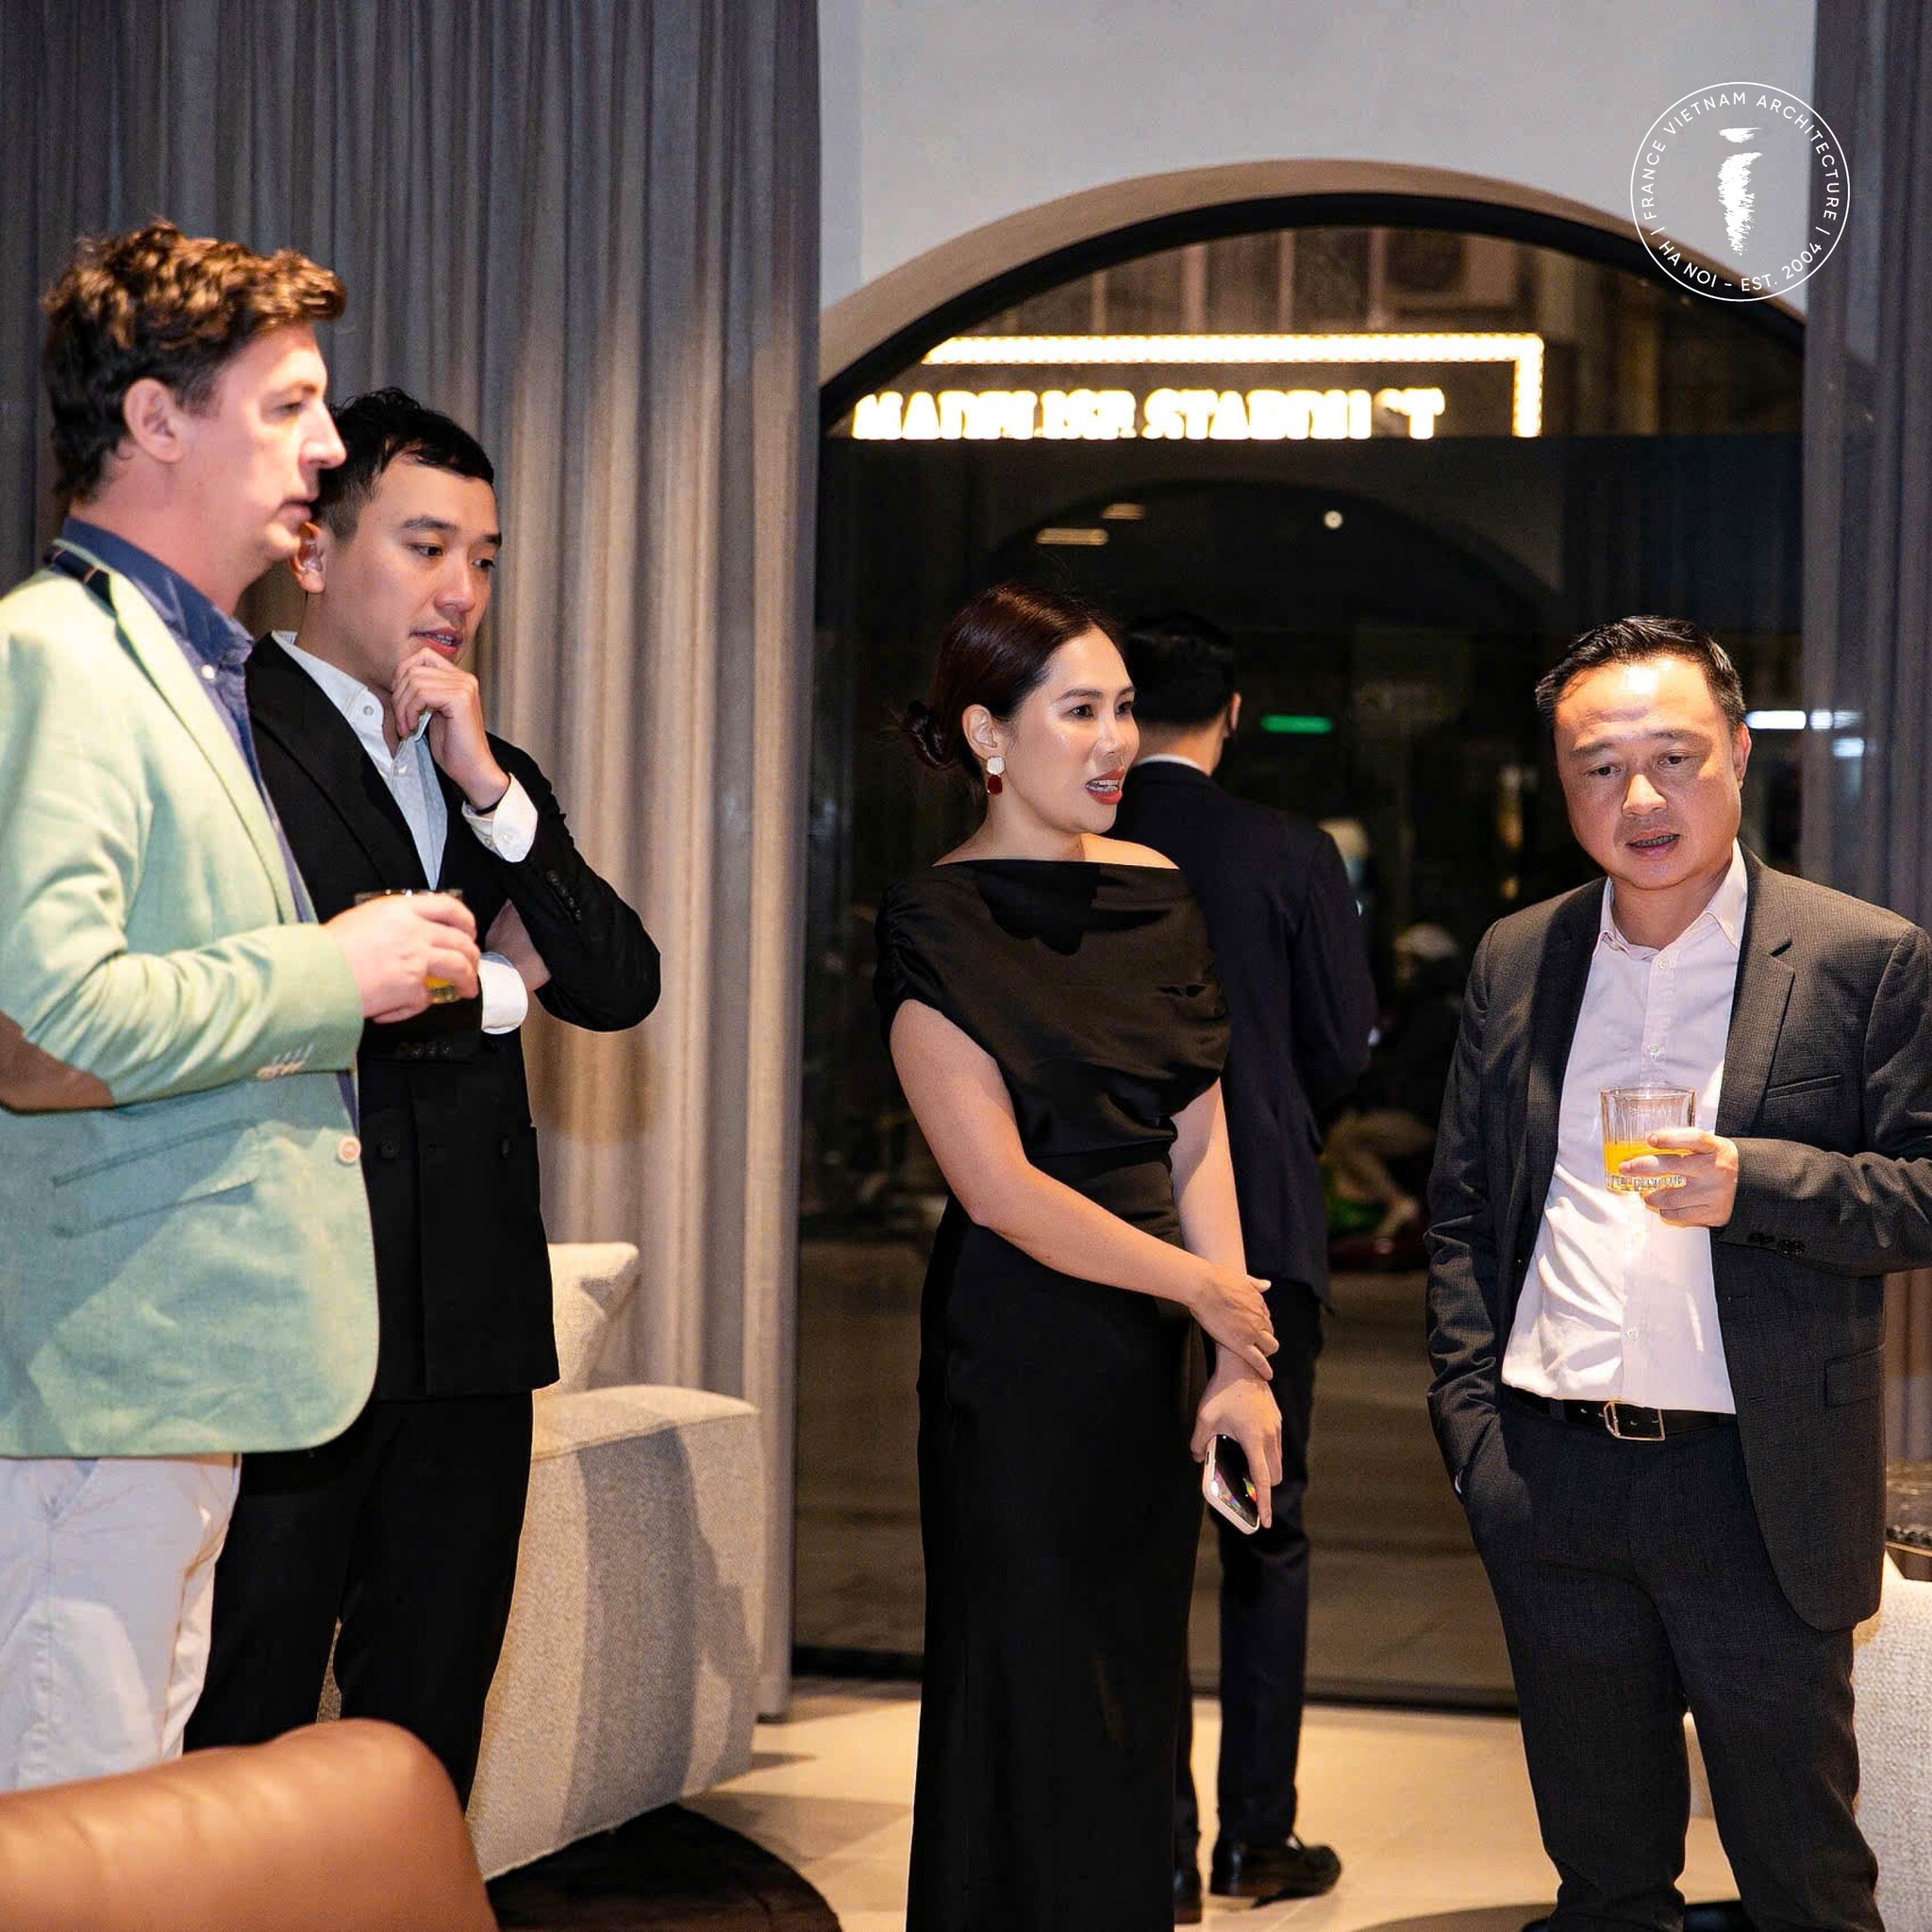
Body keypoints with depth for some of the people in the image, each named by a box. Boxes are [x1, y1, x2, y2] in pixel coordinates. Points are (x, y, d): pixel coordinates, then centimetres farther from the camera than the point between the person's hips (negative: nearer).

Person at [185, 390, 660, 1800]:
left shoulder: (501, 779, 18)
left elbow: (622, 985, 6)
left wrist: (486, 784, -5)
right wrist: (483, 986, -3)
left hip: (471, 1337, 7)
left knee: (429, 1745, 12)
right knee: (243, 1751, 0)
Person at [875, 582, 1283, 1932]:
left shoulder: (1157, 892, 9)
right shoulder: (940, 925, -9)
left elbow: (1198, 1142, 4)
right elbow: (1001, 1189, -14)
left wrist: (1240, 1365, -4)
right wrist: (1208, 1289, -9)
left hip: (1154, 1353, 6)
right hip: (1021, 1349, -6)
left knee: (1134, 1695, 11)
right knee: (1028, 1702, 2)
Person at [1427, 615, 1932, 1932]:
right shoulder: (1516, 963, 8)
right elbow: (1461, 1209, 13)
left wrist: (1756, 1180, -23)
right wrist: (1472, 1419, 4)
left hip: (1758, 1490, -4)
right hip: (1554, 1483, 4)